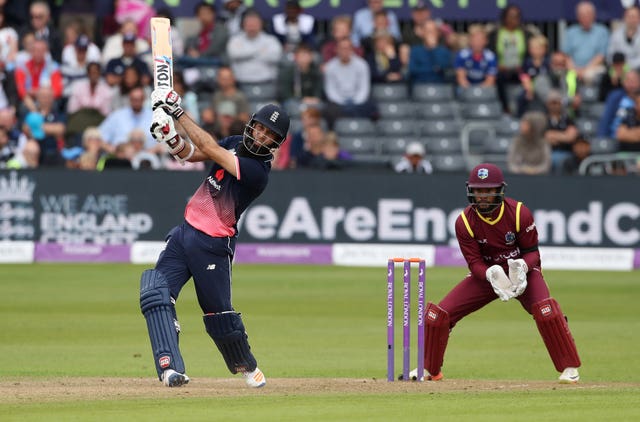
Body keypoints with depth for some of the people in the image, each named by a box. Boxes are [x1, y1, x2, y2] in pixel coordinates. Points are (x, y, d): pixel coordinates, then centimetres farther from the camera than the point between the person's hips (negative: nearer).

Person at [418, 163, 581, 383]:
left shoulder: (519, 213, -20)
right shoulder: (464, 222, -16)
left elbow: (533, 252, -11)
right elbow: (475, 263, -14)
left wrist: (522, 266, -34)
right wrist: (491, 275, -36)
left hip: (522, 270, -2)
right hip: (486, 273, 2)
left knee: (545, 309, -31)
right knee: (438, 314, -8)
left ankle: (570, 369, -18)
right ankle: (430, 369, 16)